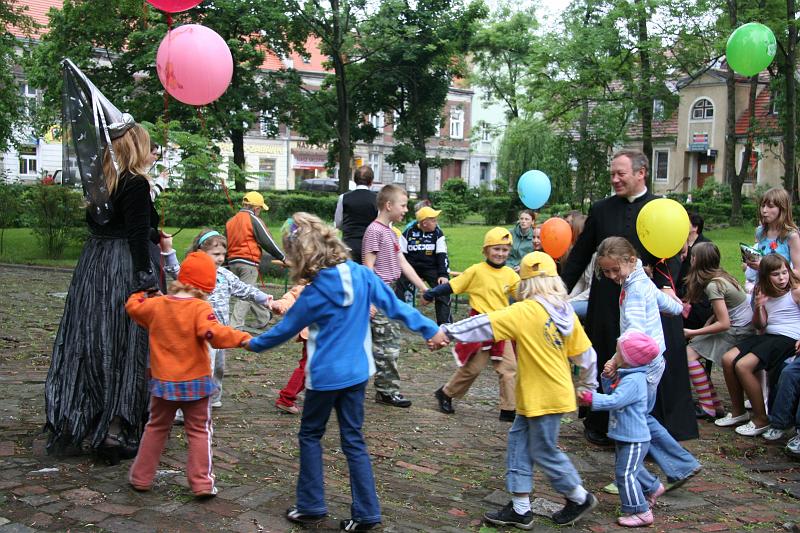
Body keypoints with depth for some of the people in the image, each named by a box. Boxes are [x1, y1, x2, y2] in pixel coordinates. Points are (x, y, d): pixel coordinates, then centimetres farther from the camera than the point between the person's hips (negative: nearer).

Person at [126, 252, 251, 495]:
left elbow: (133, 307, 19)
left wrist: (141, 295, 37)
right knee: (199, 432, 7)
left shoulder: (156, 305, 0)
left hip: (163, 381, 4)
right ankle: (202, 483, 6)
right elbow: (213, 333, -32)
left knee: (156, 428, 19)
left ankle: (141, 477, 25)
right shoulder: (200, 308, -17)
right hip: (195, 383, -4)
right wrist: (242, 338, -32)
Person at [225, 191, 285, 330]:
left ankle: (264, 318, 35)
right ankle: (235, 327, -11)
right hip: (248, 263, -8)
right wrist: (282, 258, 1)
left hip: (233, 262, 8)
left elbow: (225, 244, 19)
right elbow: (267, 242, -8)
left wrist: (228, 262, 25)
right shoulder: (254, 220, -7)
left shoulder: (230, 221, 14)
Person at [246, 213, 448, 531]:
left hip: (325, 375, -5)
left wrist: (253, 344, 15)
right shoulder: (362, 274, -5)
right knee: (353, 440, 11)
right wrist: (429, 329, 9)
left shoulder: (313, 294, -15)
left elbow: (285, 330, -2)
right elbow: (395, 306, -1)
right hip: (357, 371, 5)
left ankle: (311, 506, 19)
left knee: (310, 435, 15)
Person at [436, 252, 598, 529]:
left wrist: (447, 332, -12)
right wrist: (587, 386, 21)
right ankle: (520, 509, 18)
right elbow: (585, 355, 6)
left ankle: (580, 498, 26)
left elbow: (483, 325, -19)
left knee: (545, 452, 8)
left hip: (543, 398, -8)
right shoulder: (566, 312, 2)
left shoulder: (524, 312, -19)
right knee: (519, 443, 13)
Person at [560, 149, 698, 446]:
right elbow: (580, 254, 11)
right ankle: (600, 425, 26)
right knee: (607, 364, 11)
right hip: (607, 301, 2)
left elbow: (672, 255, -7)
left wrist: (666, 285, -25)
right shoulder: (601, 210, 7)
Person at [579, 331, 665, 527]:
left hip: (634, 438, -11)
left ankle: (640, 512, -1)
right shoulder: (624, 375, 7)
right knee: (631, 468, 28)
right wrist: (608, 377, -1)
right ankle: (653, 487, 48)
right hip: (626, 436, 11)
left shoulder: (634, 380, -25)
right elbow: (611, 392, 15)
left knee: (625, 473, -8)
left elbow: (615, 401, -31)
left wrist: (592, 399, -28)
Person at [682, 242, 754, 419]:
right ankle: (714, 405, 1)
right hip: (745, 326, 9)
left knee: (690, 353, -11)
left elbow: (724, 324, -22)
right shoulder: (720, 275, 7)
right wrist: (708, 324, 2)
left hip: (737, 332, -9)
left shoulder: (712, 285, -21)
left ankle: (709, 408, -10)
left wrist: (693, 333, -16)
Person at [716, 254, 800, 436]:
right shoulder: (764, 293, 13)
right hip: (768, 336, 8)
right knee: (728, 359, -7)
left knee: (743, 365, -23)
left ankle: (761, 419, -11)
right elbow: (760, 325, 13)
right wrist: (758, 307, -7)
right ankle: (738, 411, 8)